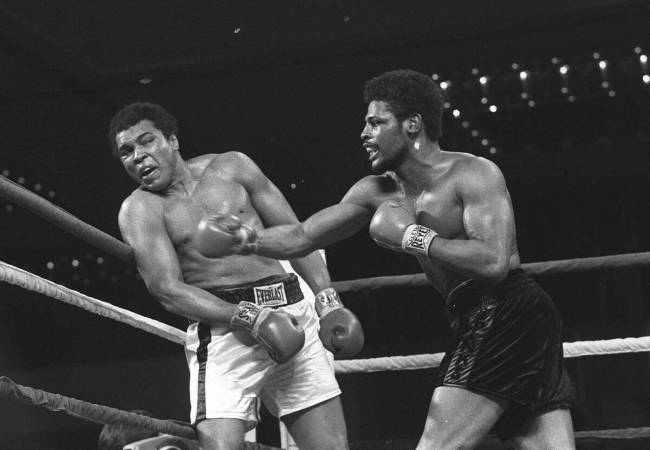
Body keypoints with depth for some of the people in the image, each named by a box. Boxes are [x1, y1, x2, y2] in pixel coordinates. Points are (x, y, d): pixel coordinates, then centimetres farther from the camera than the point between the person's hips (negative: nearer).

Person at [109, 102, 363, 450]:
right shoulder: (139, 209, 3)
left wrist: (327, 301, 4)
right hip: (221, 330, -3)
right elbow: (168, 290, -9)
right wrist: (252, 319, -19)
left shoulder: (231, 166, 12)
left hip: (291, 315, 3)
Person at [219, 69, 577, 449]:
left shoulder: (474, 174, -9)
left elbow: (494, 261, -23)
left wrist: (411, 237, -17)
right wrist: (241, 241, -2)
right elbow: (302, 237, 13)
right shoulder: (380, 193, 13)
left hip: (508, 314, -9)